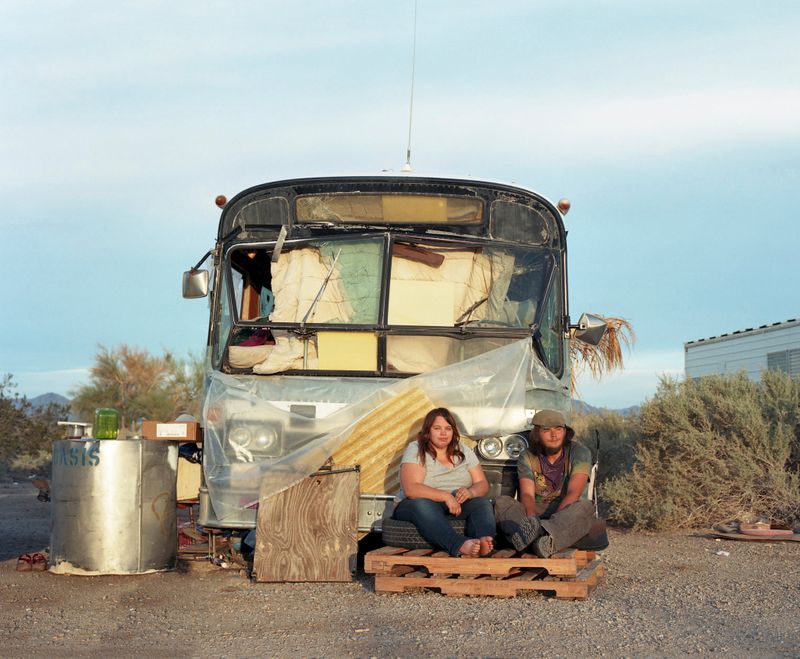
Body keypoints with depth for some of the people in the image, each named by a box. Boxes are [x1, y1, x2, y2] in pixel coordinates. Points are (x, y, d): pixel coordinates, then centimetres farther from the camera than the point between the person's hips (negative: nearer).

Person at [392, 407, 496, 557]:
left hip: (456, 506, 4)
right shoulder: (416, 450, -3)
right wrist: (445, 496, -28)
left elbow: (483, 485, 7)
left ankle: (485, 541, -55)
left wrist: (470, 492, -18)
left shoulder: (464, 451, 12)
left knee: (482, 503, -23)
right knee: (422, 504, -37)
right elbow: (411, 489, -18)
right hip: (415, 508, -4)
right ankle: (460, 545, -62)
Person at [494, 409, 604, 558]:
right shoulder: (527, 458, 5)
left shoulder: (579, 452, -2)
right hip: (537, 513, 2)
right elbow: (527, 494, -9)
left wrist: (554, 519, -31)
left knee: (585, 507, -34)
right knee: (501, 503, -23)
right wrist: (532, 517, -32)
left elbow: (573, 493, -15)